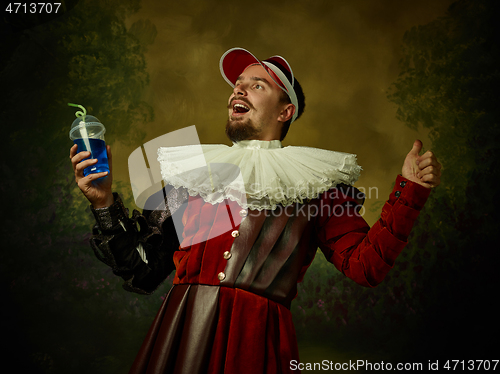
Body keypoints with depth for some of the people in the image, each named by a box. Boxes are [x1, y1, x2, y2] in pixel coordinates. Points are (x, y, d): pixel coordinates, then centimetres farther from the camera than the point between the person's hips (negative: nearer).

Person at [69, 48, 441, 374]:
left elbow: (365, 264, -2)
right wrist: (105, 203, 4)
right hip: (178, 338, 2)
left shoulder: (313, 181, 8)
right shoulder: (190, 171, 14)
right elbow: (142, 269, 13)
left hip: (257, 344, -2)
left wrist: (410, 189, -8)